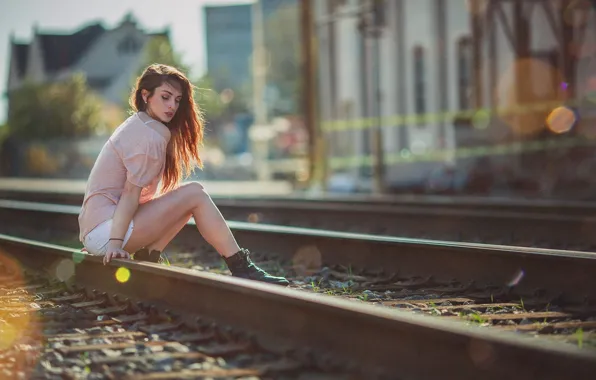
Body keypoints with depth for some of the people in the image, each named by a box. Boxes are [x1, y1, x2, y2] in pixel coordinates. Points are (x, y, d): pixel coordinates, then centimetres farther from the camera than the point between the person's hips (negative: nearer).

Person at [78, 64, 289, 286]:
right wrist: (115, 243, -23)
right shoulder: (152, 136, -13)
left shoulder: (136, 125, 15)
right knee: (195, 194, -8)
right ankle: (241, 269, -8)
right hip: (105, 231, -9)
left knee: (190, 197, 12)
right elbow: (130, 193, -19)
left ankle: (147, 258, 2)